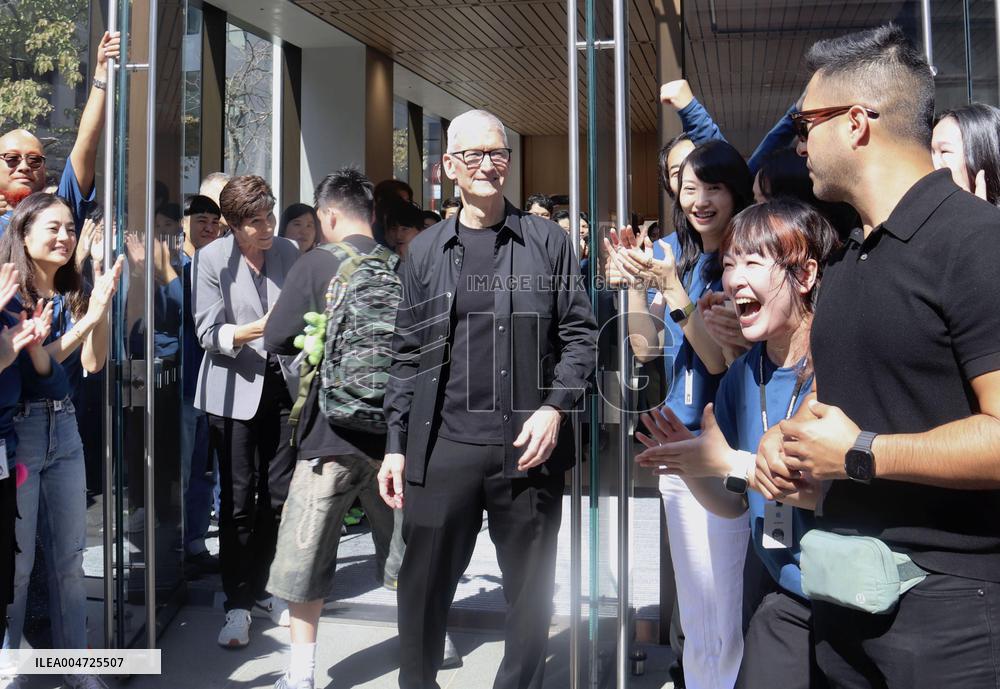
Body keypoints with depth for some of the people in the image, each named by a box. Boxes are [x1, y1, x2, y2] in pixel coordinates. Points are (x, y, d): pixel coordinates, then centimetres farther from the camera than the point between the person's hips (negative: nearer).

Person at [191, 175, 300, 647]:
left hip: (283, 384, 4)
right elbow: (209, 333, -11)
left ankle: (261, 589, 24)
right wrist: (258, 330, -25)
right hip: (235, 390, -3)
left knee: (278, 497, 6)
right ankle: (237, 603, 13)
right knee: (238, 500, -1)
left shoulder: (288, 252, 5)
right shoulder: (211, 259, -6)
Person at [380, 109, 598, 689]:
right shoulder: (425, 251, 11)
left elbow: (581, 333, 4)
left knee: (531, 587, 10)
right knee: (424, 587, 6)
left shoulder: (549, 241, 6)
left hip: (529, 445, -1)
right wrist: (397, 446, 6)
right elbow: (409, 356, 11)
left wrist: (555, 407, -10)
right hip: (444, 446, 1)